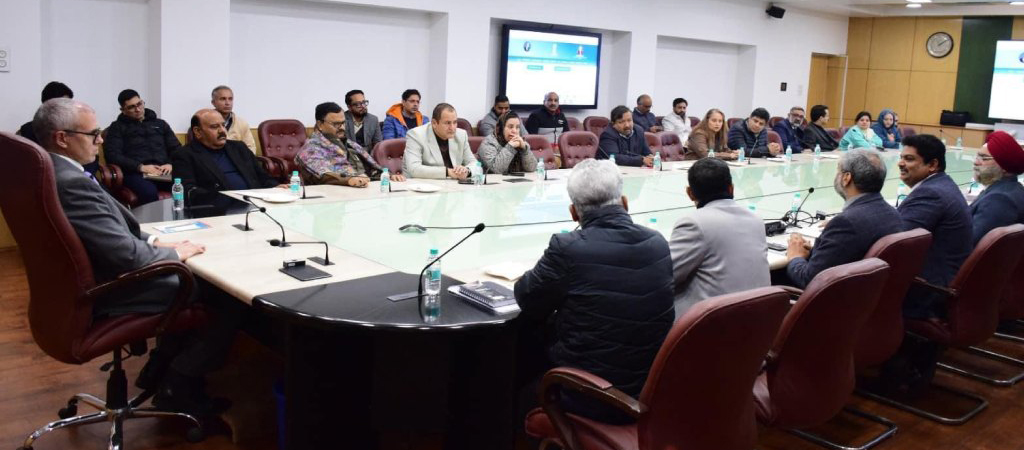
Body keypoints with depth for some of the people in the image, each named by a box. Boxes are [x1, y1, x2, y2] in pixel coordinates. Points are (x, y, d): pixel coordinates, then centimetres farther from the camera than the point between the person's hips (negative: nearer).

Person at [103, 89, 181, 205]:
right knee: (149, 192, -39)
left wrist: (171, 164, -4)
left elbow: (177, 148, 19)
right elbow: (112, 155, 2)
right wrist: (140, 167, -10)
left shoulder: (160, 123, 25)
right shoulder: (117, 127, 15)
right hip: (135, 173, -2)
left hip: (163, 172, 2)